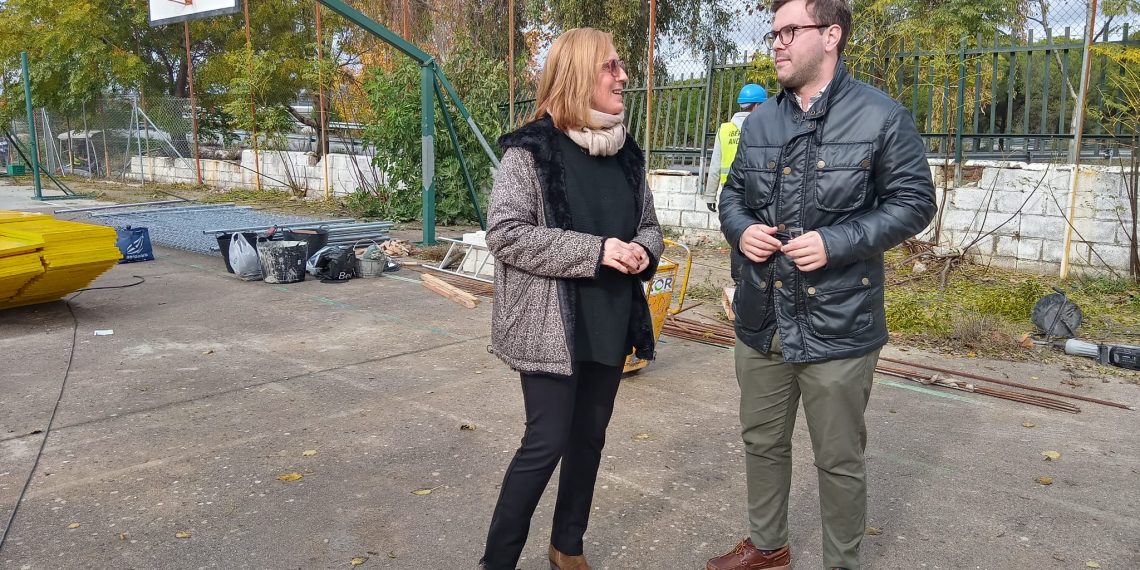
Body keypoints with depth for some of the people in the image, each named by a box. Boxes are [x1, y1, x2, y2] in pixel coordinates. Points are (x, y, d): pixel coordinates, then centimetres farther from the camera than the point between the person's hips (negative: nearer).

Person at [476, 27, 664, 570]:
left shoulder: (626, 151, 9)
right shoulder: (531, 149, -11)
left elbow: (649, 224, 18)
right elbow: (504, 232, -17)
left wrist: (643, 250, -7)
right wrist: (594, 251, -22)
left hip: (610, 321, 7)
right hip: (552, 325, -6)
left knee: (590, 435, 15)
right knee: (547, 442, -3)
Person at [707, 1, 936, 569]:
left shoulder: (881, 116, -7)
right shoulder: (759, 122, 9)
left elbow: (914, 201, -6)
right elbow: (733, 194, 17)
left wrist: (836, 242, -19)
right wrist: (740, 229, -6)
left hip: (837, 325, -5)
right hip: (761, 322, 5)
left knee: (839, 459, 10)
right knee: (761, 442, 19)